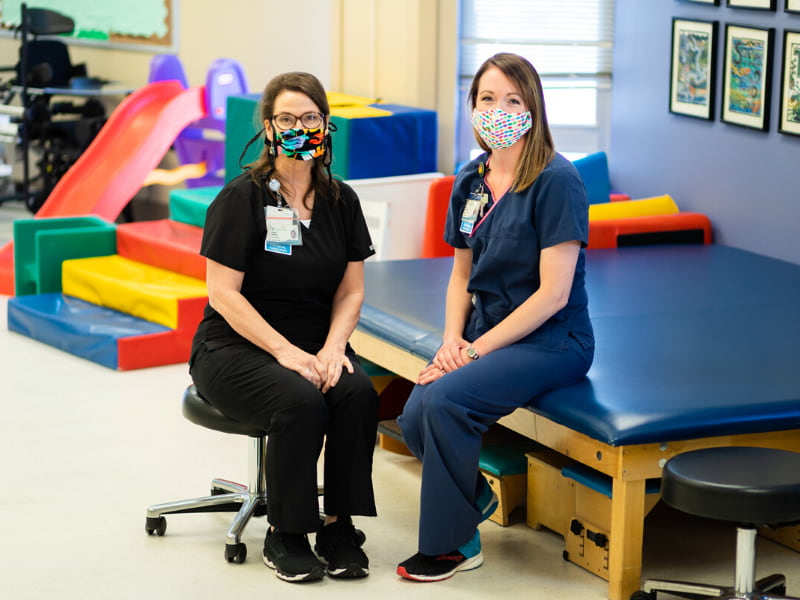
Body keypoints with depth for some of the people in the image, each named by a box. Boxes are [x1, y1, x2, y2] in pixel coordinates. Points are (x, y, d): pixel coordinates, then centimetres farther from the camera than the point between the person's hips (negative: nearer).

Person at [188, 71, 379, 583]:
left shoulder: (342, 201, 7)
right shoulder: (242, 199, -9)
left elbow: (350, 291, 7)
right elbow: (223, 294, -13)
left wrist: (332, 349, -12)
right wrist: (286, 352, -22)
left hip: (315, 344, 5)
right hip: (236, 346, -4)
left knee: (359, 393, -26)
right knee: (300, 401, -32)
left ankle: (339, 527, -13)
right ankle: (285, 537, -16)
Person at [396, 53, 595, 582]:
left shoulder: (556, 180, -13)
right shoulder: (470, 181, 9)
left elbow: (553, 293, -17)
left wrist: (477, 349, -18)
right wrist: (452, 339, -3)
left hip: (551, 340, -6)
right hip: (486, 333, 6)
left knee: (444, 401, -28)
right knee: (414, 416, -19)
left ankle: (451, 545, -8)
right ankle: (475, 495, 13)